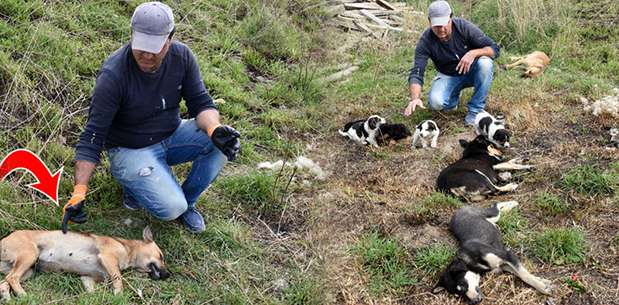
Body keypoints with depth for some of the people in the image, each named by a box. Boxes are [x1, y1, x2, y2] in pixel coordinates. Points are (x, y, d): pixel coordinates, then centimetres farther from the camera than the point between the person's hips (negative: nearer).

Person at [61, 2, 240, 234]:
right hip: (130, 149, -5)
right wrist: (79, 193, -31)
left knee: (222, 143, -21)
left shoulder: (182, 56, -12)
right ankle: (134, 184, 8)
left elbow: (200, 102, -7)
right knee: (171, 208, -25)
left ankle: (187, 201, 2)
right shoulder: (113, 75, -26)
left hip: (172, 134, 5)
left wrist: (214, 128, -31)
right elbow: (92, 137, -24)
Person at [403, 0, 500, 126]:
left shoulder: (464, 27, -21)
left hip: (471, 71, 0)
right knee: (435, 102, -30)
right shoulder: (426, 41, -21)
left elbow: (494, 49, -18)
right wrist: (415, 98, -45)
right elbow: (416, 73, -26)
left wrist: (473, 53, -38)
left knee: (485, 63, -33)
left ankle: (475, 110, -17)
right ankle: (453, 96, 9)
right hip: (448, 76, 0)